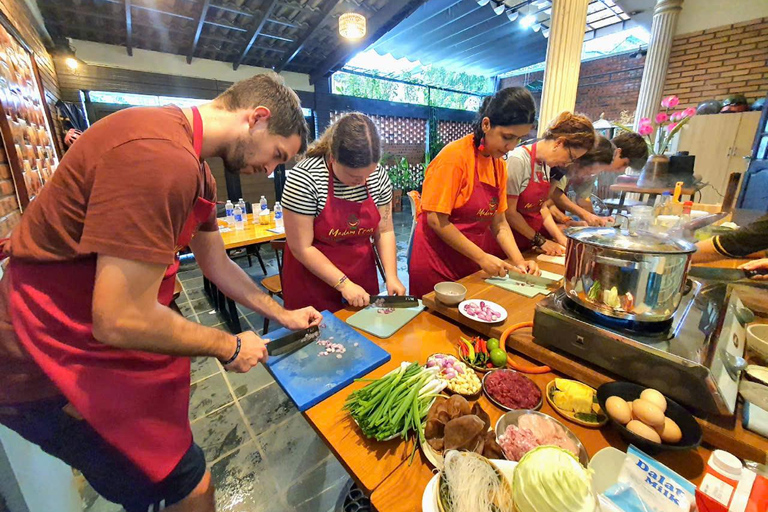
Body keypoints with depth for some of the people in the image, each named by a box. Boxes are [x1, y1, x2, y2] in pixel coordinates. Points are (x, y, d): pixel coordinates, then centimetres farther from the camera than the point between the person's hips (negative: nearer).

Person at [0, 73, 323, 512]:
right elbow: (121, 320, -29)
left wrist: (282, 314, 15)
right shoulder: (160, 155, -29)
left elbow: (218, 266, 12)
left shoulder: (198, 175, 4)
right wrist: (230, 347, -14)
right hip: (56, 367, -9)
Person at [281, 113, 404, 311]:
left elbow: (384, 231, -1)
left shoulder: (378, 176, -7)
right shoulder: (304, 178, -21)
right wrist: (343, 283, -19)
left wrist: (391, 275, -12)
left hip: (362, 277, 4)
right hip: (313, 281, -4)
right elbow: (301, 248, -18)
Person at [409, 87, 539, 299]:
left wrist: (519, 261, -7)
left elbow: (498, 221, 6)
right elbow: (436, 220, -20)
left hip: (471, 268, 7)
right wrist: (482, 258, -18)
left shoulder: (499, 164, 4)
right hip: (437, 267, -7)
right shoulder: (455, 156, -17)